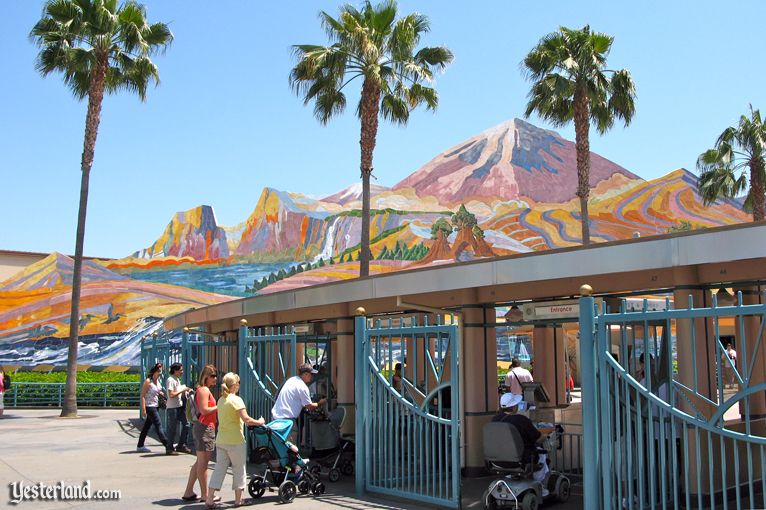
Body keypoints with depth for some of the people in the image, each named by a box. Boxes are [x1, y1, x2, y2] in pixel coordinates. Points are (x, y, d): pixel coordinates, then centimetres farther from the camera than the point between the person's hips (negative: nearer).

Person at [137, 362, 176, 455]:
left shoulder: (157, 380, 9)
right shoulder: (148, 381, -14)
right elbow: (142, 395, -15)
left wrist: (162, 394, 2)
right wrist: (143, 409, -20)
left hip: (156, 406, 9)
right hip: (150, 406, -9)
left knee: (147, 426, 16)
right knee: (159, 426, -11)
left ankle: (140, 446, 28)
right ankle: (168, 448, -15)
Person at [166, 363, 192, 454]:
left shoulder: (177, 379, 16)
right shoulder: (170, 380, -13)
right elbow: (171, 394, -21)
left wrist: (186, 391, 7)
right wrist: (182, 390, -16)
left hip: (180, 406, 9)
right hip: (172, 407, -9)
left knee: (186, 424, 6)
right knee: (172, 428, -1)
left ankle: (181, 445, 14)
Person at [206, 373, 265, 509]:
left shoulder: (221, 399, 11)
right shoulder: (236, 399, -13)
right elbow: (246, 419, -20)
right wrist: (259, 422, -5)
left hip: (221, 440, 7)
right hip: (235, 441, -7)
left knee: (219, 468, 8)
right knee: (239, 469, 7)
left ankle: (209, 499, 3)